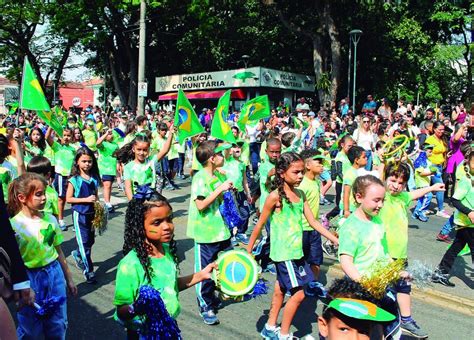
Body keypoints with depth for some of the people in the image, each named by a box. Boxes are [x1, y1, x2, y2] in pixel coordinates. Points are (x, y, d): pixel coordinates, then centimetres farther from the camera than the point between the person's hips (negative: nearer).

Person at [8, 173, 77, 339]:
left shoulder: (50, 219, -1)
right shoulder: (14, 225, -14)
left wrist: (69, 279, 14)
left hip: (54, 274, 4)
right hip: (29, 278, -3)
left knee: (58, 325, 15)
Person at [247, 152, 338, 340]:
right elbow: (260, 224, -8)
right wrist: (248, 250, -2)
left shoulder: (300, 194, 5)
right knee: (298, 293, -4)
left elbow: (313, 222, 7)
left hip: (296, 251, 7)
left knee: (281, 290, 18)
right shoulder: (275, 196, -15)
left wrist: (336, 240, 3)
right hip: (284, 253, -7)